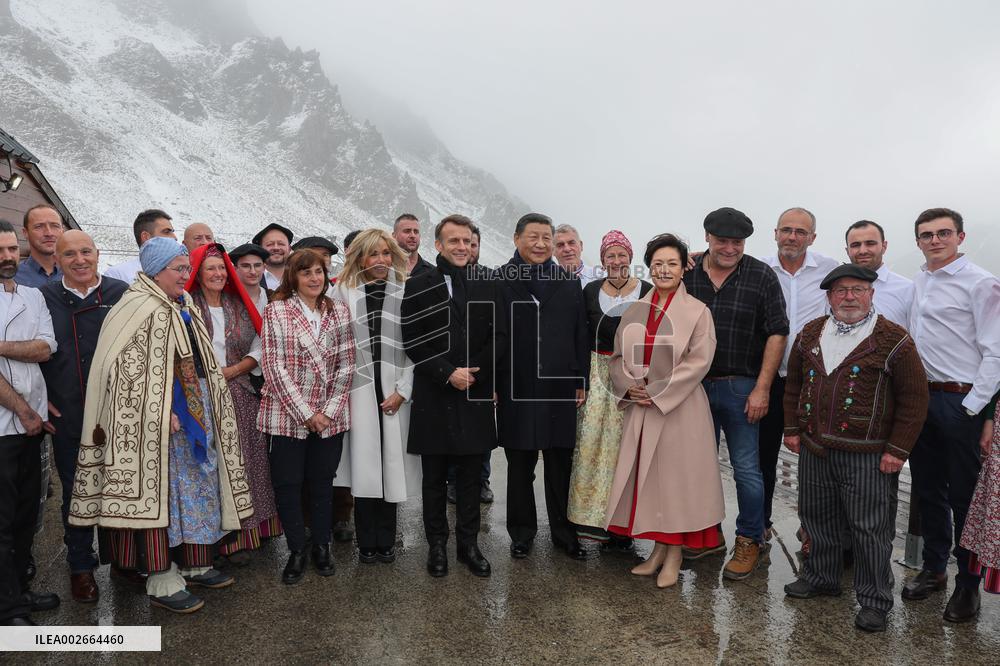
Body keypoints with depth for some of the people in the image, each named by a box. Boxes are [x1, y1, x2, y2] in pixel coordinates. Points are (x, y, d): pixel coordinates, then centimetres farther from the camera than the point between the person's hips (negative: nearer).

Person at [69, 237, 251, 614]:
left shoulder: (183, 307, 13)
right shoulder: (140, 309, -14)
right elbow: (129, 370, -20)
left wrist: (208, 405, 16)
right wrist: (161, 413, -21)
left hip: (193, 409, 9)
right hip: (156, 418, -9)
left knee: (196, 488, 14)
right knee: (160, 491, -2)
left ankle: (193, 565, 27)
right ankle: (162, 583, 8)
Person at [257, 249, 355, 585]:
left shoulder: (339, 311, 5)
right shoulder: (276, 311, -3)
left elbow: (345, 365, 2)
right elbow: (274, 366, -9)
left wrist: (329, 410, -7)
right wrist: (305, 413, -12)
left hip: (330, 416, 2)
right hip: (286, 415, -2)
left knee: (322, 481, 12)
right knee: (286, 483, 5)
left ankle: (321, 545, 29)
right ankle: (297, 550, 23)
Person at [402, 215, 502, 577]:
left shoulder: (487, 284, 6)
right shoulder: (419, 285, 0)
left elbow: (498, 335, 3)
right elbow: (412, 341, -6)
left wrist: (474, 372, -10)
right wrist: (448, 373, -13)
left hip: (475, 396, 2)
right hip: (434, 396, -1)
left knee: (471, 476, 10)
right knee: (434, 477, 10)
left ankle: (468, 544, 23)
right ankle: (437, 544, 24)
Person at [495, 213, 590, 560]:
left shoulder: (569, 283, 9)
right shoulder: (498, 281, 0)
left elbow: (581, 336, 9)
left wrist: (581, 382, 5)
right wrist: (492, 385, -6)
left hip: (560, 388, 2)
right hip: (516, 389, -2)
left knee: (561, 466, 11)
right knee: (519, 468, 11)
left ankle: (564, 532, 27)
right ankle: (522, 532, 27)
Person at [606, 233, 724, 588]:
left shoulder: (697, 311, -3)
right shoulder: (635, 311, 10)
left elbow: (699, 361, -11)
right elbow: (618, 356, 11)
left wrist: (656, 393, -14)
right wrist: (629, 387, -8)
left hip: (679, 408, -4)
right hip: (639, 408, 4)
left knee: (676, 474, 3)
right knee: (646, 475, 8)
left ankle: (674, 555, 17)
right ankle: (658, 549, 24)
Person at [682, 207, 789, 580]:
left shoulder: (762, 277, -5)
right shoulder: (688, 274, 3)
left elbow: (777, 334, -6)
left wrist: (762, 389, -11)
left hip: (740, 388, -3)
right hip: (695, 385, 4)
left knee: (746, 468, 2)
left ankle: (750, 541, 19)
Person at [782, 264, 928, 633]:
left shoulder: (893, 339, -7)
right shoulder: (810, 334, 8)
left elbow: (915, 397, -6)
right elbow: (794, 384, 17)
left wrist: (898, 449, -9)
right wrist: (792, 428, 11)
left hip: (868, 456, -4)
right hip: (813, 449, 5)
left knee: (870, 529, 3)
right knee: (818, 518, 17)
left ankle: (874, 601, 19)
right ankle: (820, 577, 36)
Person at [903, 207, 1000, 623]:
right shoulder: (919, 282, 12)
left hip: (961, 401, -7)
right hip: (922, 398, 7)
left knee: (964, 495, 3)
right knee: (927, 490, 15)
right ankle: (933, 569, 31)